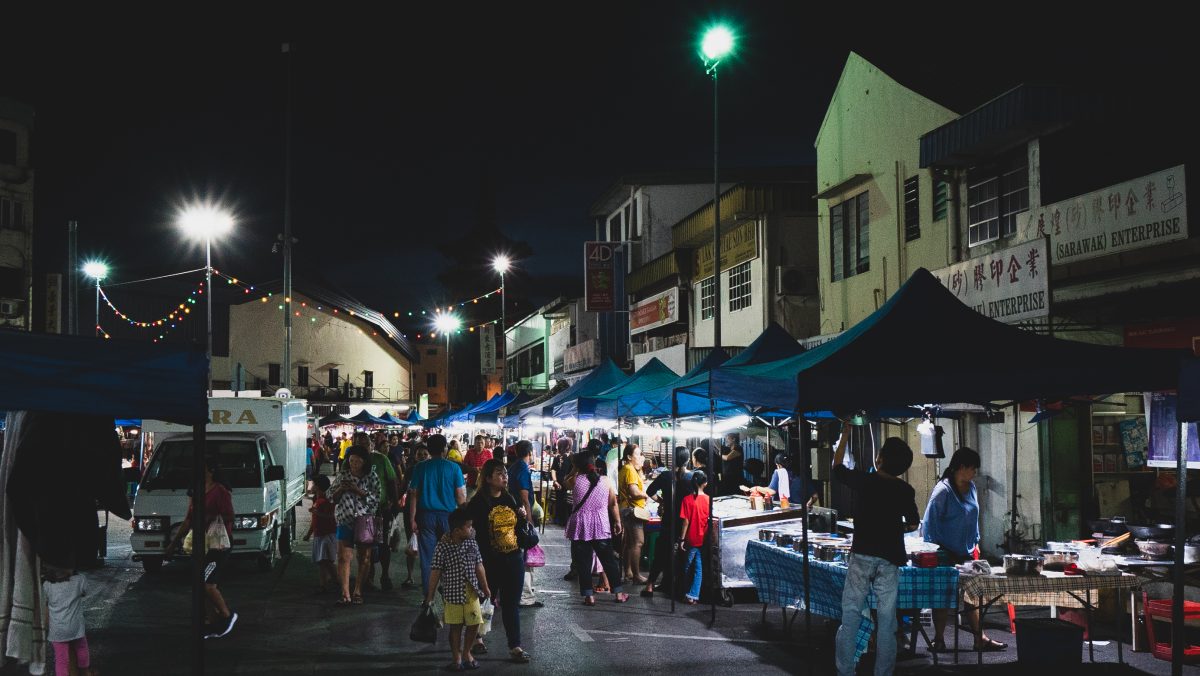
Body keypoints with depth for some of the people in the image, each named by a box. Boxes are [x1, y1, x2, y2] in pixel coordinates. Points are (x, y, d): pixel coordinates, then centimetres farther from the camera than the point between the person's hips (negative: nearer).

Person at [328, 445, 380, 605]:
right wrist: (340, 489, -9)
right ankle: (345, 593, -8)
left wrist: (357, 490, -18)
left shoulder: (371, 476, -1)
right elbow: (331, 497, 11)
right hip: (345, 520, 1)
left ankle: (358, 591, 17)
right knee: (343, 557, -7)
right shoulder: (343, 475, 7)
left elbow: (375, 498, -10)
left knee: (364, 558, 5)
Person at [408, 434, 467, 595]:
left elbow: (413, 495, 0)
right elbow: (460, 495, -2)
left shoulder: (420, 468, 0)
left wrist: (412, 519, 4)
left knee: (427, 558, 4)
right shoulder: (454, 468, -3)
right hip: (448, 515, -1)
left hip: (426, 515, 1)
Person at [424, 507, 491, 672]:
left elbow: (479, 567, 8)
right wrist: (430, 596, -6)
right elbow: (435, 572, -8)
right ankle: (456, 657, 23)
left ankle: (467, 653, 26)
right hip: (453, 593, -3)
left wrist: (485, 588, 11)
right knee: (456, 626, 7)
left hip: (472, 593, 3)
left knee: (474, 623, 4)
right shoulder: (442, 547, -12)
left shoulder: (472, 543, 0)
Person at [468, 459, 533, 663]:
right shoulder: (478, 502, -11)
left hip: (514, 559, 5)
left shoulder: (509, 499, 9)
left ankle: (515, 647, 7)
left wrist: (522, 516, 0)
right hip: (489, 561, -5)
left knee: (511, 604, 6)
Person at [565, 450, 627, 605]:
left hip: (580, 527, -2)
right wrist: (617, 522, 15)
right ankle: (618, 593, 16)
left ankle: (589, 596, 3)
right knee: (609, 560, 11)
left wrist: (575, 469, 16)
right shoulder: (605, 481, -1)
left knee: (583, 563, 5)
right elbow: (613, 504, 5)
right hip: (602, 527, 2)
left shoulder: (575, 481, -7)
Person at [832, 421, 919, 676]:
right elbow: (913, 525, 7)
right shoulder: (905, 491, -4)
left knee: (850, 616, 5)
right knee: (886, 620, 6)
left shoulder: (862, 480, -7)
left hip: (862, 557, -1)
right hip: (889, 559, 1)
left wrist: (845, 435, 22)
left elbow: (837, 466, 12)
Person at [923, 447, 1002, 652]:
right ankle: (938, 640, 12)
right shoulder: (943, 491, -16)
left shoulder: (971, 488, 7)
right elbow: (930, 523, -15)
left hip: (967, 552, 7)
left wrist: (975, 543, 15)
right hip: (947, 554, -7)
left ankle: (980, 639, 15)